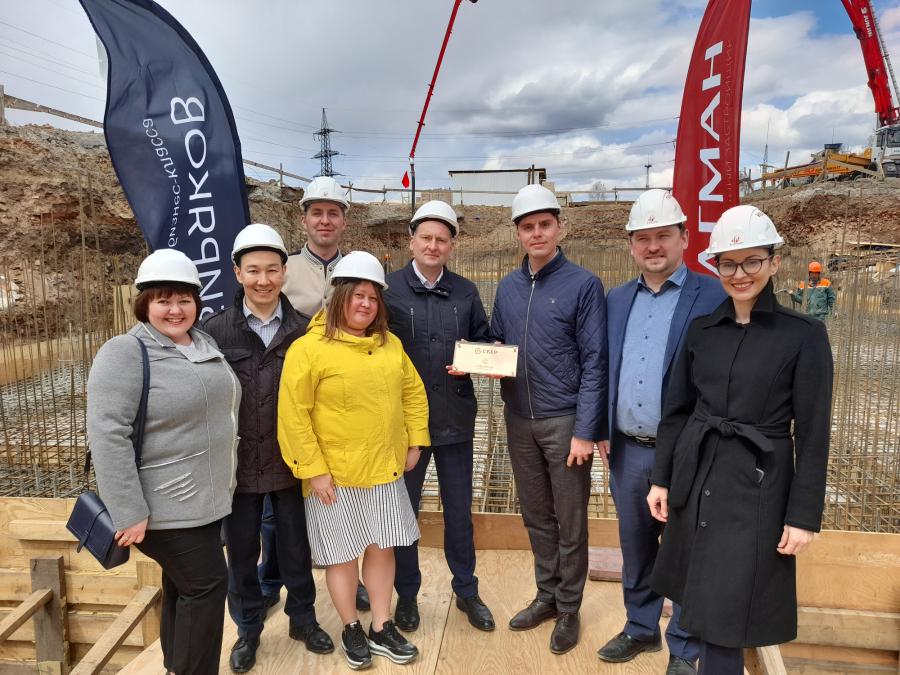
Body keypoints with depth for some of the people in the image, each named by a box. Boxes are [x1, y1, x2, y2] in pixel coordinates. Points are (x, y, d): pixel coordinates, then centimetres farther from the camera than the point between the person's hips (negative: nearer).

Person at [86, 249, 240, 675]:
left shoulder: (205, 344, 8)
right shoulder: (124, 354, -16)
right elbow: (107, 436, -22)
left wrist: (223, 482, 19)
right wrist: (130, 513, -23)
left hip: (206, 499, 7)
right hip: (165, 507, -7)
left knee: (184, 584, 19)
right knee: (207, 584, -1)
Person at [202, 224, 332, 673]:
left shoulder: (303, 329, -4)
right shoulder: (215, 330, -7)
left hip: (291, 462, 0)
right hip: (238, 463, 0)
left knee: (296, 547, 16)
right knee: (241, 552, 16)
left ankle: (302, 618, 39)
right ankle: (248, 628, 38)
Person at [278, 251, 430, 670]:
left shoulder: (390, 344, 6)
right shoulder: (308, 348, -14)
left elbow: (413, 392, 14)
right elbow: (293, 415, -15)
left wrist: (415, 441, 8)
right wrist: (313, 469, -15)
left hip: (385, 469, 5)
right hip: (335, 475, -5)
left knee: (382, 547, 15)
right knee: (343, 554, 10)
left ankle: (382, 629, 32)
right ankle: (351, 629, 32)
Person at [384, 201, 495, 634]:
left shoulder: (466, 293, 5)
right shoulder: (388, 290, -5)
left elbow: (485, 343, 10)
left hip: (455, 418, 3)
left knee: (459, 510, 15)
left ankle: (466, 590, 36)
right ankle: (407, 593, 34)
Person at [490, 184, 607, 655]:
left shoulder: (583, 285, -8)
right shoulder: (507, 287, 7)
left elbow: (594, 362, -11)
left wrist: (585, 431, -15)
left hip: (565, 421, -5)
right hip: (519, 420, 5)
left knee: (570, 522, 9)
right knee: (536, 515, 17)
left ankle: (569, 608, 27)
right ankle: (546, 594, 35)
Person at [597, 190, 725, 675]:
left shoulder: (714, 296, -8)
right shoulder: (617, 298, 9)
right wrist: (602, 430, 8)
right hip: (627, 452, 5)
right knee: (635, 550, 20)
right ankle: (641, 628, 41)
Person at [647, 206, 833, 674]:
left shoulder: (805, 335, -7)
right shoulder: (701, 329, 3)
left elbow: (812, 434, -7)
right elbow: (675, 410, 8)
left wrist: (803, 515, -8)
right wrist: (661, 478, 7)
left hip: (757, 483, -4)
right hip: (695, 475, 4)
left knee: (724, 614, 3)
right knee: (700, 601, 16)